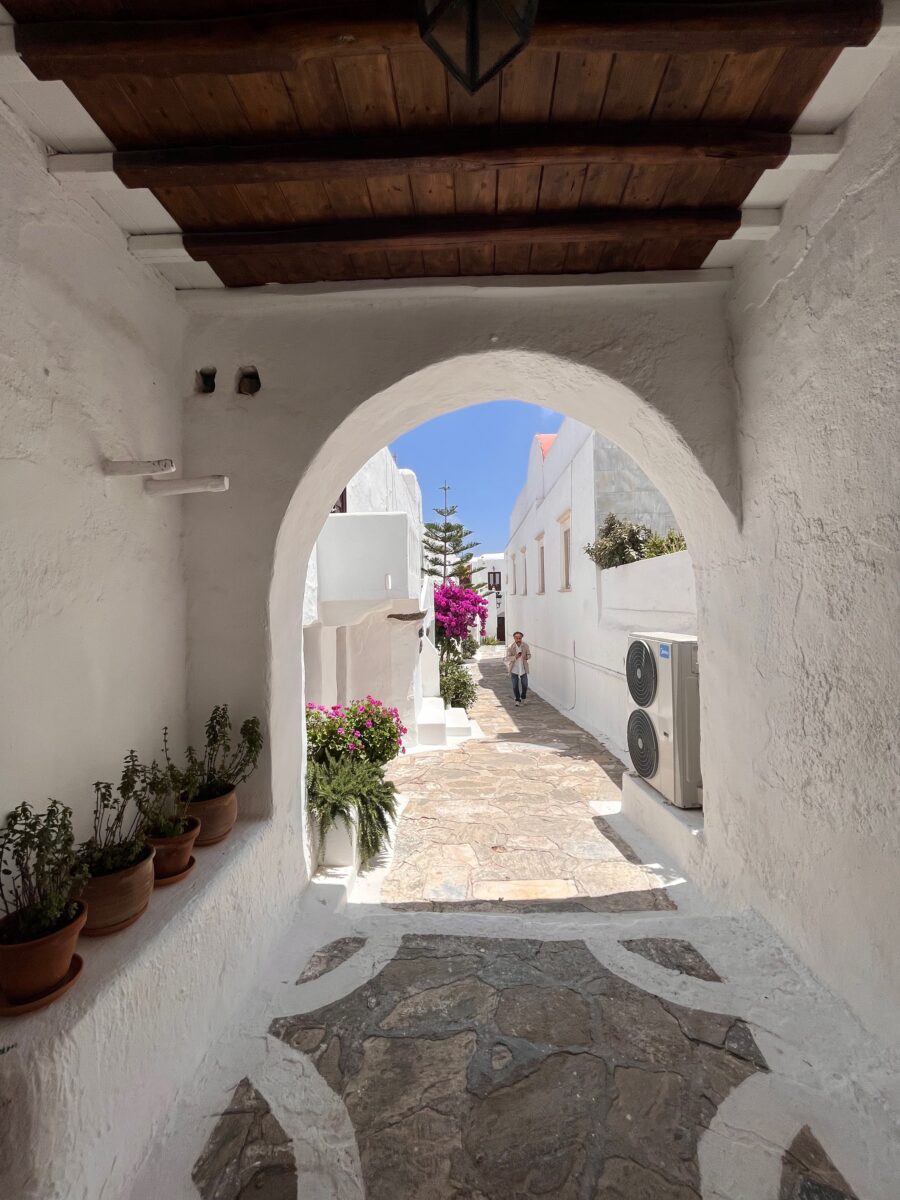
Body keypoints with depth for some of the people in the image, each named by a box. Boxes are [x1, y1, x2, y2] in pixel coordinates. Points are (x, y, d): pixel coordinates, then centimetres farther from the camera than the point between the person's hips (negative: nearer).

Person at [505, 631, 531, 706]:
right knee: (515, 686, 6)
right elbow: (507, 658, -12)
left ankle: (523, 697, 37)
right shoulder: (510, 647, -14)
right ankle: (517, 699, 27)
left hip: (523, 669, 2)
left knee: (525, 685, 9)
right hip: (514, 669, -2)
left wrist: (527, 657, -19)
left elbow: (529, 655, 5)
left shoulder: (525, 645, -7)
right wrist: (515, 657, -30)